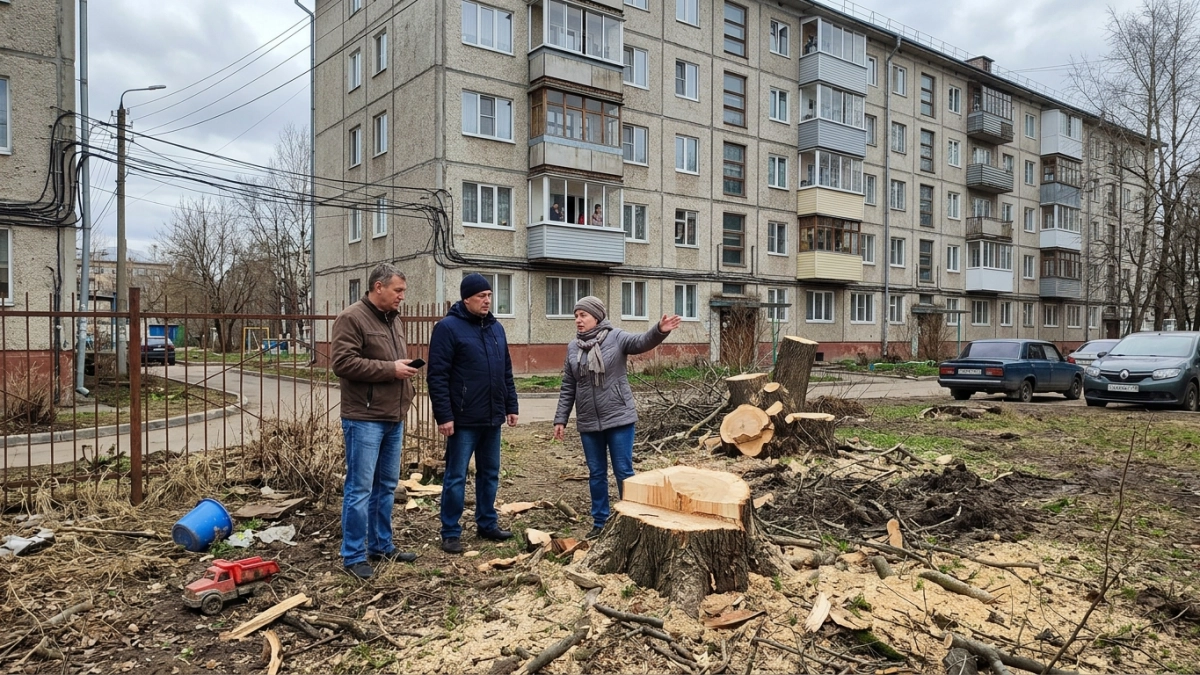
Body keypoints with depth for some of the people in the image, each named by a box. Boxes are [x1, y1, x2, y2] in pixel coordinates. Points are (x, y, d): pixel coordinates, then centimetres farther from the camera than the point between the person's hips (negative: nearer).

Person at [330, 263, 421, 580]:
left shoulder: (394, 320, 16)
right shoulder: (351, 318, -9)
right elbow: (343, 362, -20)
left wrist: (406, 368, 9)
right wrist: (390, 369, -18)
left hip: (393, 418, 8)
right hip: (364, 419, -8)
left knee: (386, 486, 14)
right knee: (359, 489, -3)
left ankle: (381, 545, 26)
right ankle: (353, 556, 7)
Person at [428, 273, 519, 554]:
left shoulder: (496, 328, 11)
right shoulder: (448, 327, -9)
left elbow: (507, 372, 17)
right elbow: (437, 376, -13)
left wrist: (511, 406, 13)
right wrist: (444, 416, -17)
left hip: (493, 418, 7)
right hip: (463, 420, -6)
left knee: (490, 474, 15)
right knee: (456, 477, 2)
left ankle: (487, 524, 28)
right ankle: (451, 532, 13)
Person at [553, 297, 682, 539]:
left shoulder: (616, 338, -7)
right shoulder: (573, 347, 5)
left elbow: (642, 341, -26)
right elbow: (568, 388, 10)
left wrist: (659, 330, -47)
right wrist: (560, 419, 7)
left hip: (619, 418, -4)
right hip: (588, 423, 4)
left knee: (623, 471, 4)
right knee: (596, 474, 13)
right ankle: (600, 522, 25)